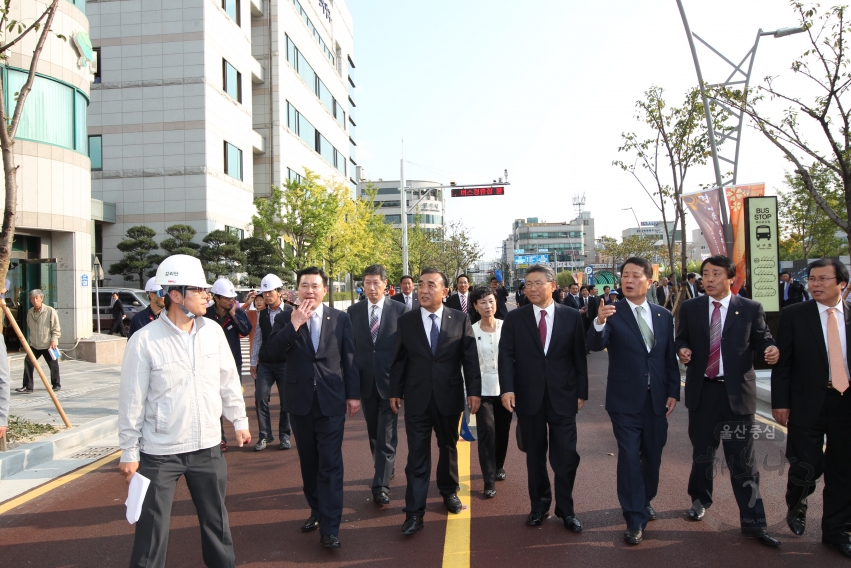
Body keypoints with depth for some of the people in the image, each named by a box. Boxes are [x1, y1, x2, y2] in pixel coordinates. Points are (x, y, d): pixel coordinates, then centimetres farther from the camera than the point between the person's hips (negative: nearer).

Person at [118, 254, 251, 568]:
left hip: (208, 447, 4)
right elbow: (132, 401, -8)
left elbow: (228, 380, 8)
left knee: (216, 518, 18)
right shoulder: (144, 340, -14)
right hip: (159, 453, -4)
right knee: (152, 527, 7)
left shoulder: (213, 330, -1)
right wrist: (129, 452, -4)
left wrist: (239, 421, 12)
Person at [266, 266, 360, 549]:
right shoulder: (285, 318, 2)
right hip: (300, 401, 2)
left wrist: (353, 394, 2)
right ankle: (317, 511, 32)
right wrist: (295, 324, -23)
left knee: (330, 464, -3)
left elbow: (349, 358, 3)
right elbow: (273, 348, -13)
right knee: (309, 462, 14)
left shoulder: (341, 319, 1)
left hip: (331, 400, -2)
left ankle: (329, 528, 2)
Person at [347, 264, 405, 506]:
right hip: (365, 381, 3)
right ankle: (385, 470, 36)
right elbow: (350, 346, 5)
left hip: (390, 380, -3)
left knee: (386, 435, -2)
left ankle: (381, 486, 4)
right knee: (374, 432, 16)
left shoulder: (399, 310, -5)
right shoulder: (354, 311, 3)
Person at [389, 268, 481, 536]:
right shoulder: (406, 321, 0)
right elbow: (399, 360, 3)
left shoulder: (460, 320, -2)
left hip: (449, 397, 1)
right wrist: (395, 391, 2)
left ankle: (449, 491, 41)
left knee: (448, 448, 18)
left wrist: (474, 391, -6)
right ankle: (414, 513, 9)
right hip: (417, 400, 0)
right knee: (417, 456, 1)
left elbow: (470, 358, -2)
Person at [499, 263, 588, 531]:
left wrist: (581, 392, 1)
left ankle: (565, 509, 22)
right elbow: (506, 355, -4)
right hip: (528, 397, 1)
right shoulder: (515, 318, 2)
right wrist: (507, 389, -15)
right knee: (534, 455, 12)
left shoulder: (572, 316, 2)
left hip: (563, 397, 0)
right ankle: (539, 505, 28)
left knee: (566, 455, 3)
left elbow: (579, 357, 3)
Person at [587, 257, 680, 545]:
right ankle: (635, 519, 8)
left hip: (657, 399, 4)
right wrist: (599, 323, -42)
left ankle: (645, 500, 39)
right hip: (626, 400, -4)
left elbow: (670, 357, 8)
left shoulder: (664, 316, 5)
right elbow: (595, 345, -23)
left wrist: (673, 392, 2)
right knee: (629, 456, -2)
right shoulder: (612, 313, -7)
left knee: (653, 454, 16)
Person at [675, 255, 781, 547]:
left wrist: (771, 349, -19)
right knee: (701, 453, 16)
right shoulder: (690, 308, 4)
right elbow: (681, 339, 10)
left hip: (737, 392, -2)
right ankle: (699, 500, 38)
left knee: (743, 459, 1)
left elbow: (762, 338, 3)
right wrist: (682, 350, -12)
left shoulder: (751, 309, 0)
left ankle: (753, 523, 10)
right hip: (702, 391, 2)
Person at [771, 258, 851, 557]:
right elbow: (783, 362, -3)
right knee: (807, 465, -1)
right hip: (807, 402, -2)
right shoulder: (793, 315, -3)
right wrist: (780, 402, -7)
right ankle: (796, 507, 31)